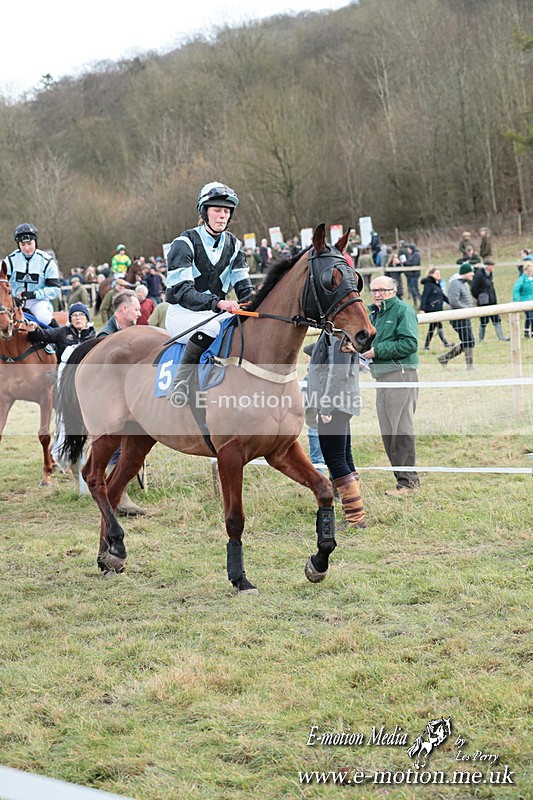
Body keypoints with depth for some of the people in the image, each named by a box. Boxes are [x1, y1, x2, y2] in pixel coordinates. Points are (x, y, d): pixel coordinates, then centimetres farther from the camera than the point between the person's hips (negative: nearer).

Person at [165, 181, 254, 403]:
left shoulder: (233, 245, 9)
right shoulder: (185, 243, -10)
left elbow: (244, 287, 6)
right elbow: (181, 291, -21)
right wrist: (217, 303, -35)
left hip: (217, 311, 6)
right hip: (182, 313, -6)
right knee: (209, 327, -38)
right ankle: (179, 385, -32)